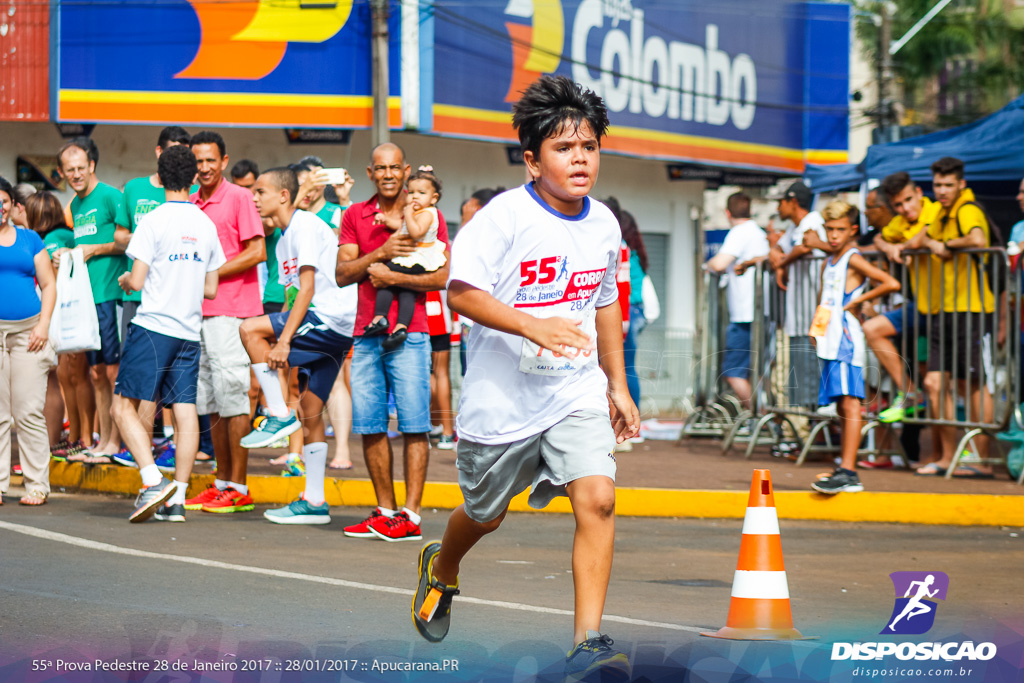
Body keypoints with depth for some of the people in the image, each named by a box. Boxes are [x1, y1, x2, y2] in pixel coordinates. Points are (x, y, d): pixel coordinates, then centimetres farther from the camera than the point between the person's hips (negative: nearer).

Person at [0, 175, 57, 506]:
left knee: (29, 413, -3)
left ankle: (36, 485, 0)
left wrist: (43, 326, 0)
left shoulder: (30, 239, 12)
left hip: (27, 331, 1)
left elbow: (48, 284, 10)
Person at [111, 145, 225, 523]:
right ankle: (177, 500, 1)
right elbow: (211, 289, 13)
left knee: (125, 406, -1)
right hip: (189, 331, 5)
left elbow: (137, 280, -11)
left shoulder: (153, 221, -9)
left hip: (153, 325, -5)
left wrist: (124, 280, 12)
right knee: (185, 411, 3)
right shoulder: (206, 225, 8)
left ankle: (153, 481, -17)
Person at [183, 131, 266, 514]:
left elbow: (257, 252, -11)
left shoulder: (238, 198, -5)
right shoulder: (191, 204, 16)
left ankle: (239, 490, -5)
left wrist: (211, 274, -12)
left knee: (231, 397, -7)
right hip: (198, 311, 8)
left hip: (230, 310, -8)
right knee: (212, 403, 9)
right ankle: (222, 483, 15)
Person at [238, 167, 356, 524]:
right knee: (310, 411, 7)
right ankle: (314, 502, 9)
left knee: (250, 329, -16)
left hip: (332, 318, -10)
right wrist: (284, 342, 14)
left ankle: (279, 415, -10)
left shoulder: (305, 226, -9)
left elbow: (307, 289, -16)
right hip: (332, 332, 10)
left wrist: (283, 340, -19)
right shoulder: (285, 240, 20)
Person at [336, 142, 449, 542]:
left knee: (413, 425, -7)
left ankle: (411, 515, -8)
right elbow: (342, 274, 4)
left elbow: (442, 276, -4)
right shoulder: (355, 216, 13)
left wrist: (392, 277, -12)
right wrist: (381, 252, -10)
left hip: (409, 334, -4)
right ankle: (385, 511, 13)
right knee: (369, 426, 4)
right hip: (366, 333, 4)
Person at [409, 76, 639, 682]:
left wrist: (617, 384, 19)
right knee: (486, 514, 17)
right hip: (503, 398, -3)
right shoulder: (505, 217, -15)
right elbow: (461, 291, -20)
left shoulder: (604, 224, 4)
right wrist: (533, 325, -32)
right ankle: (442, 570, 53)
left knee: (598, 497, -20)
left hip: (577, 394, 3)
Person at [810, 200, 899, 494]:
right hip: (830, 341, 9)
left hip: (846, 337, -9)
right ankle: (845, 469, 16)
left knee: (849, 402, -14)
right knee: (841, 405, 11)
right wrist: (816, 326, 14)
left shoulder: (854, 260, -7)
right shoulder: (828, 263, 18)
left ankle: (848, 473, -20)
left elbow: (892, 284, -19)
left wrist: (859, 300, -12)